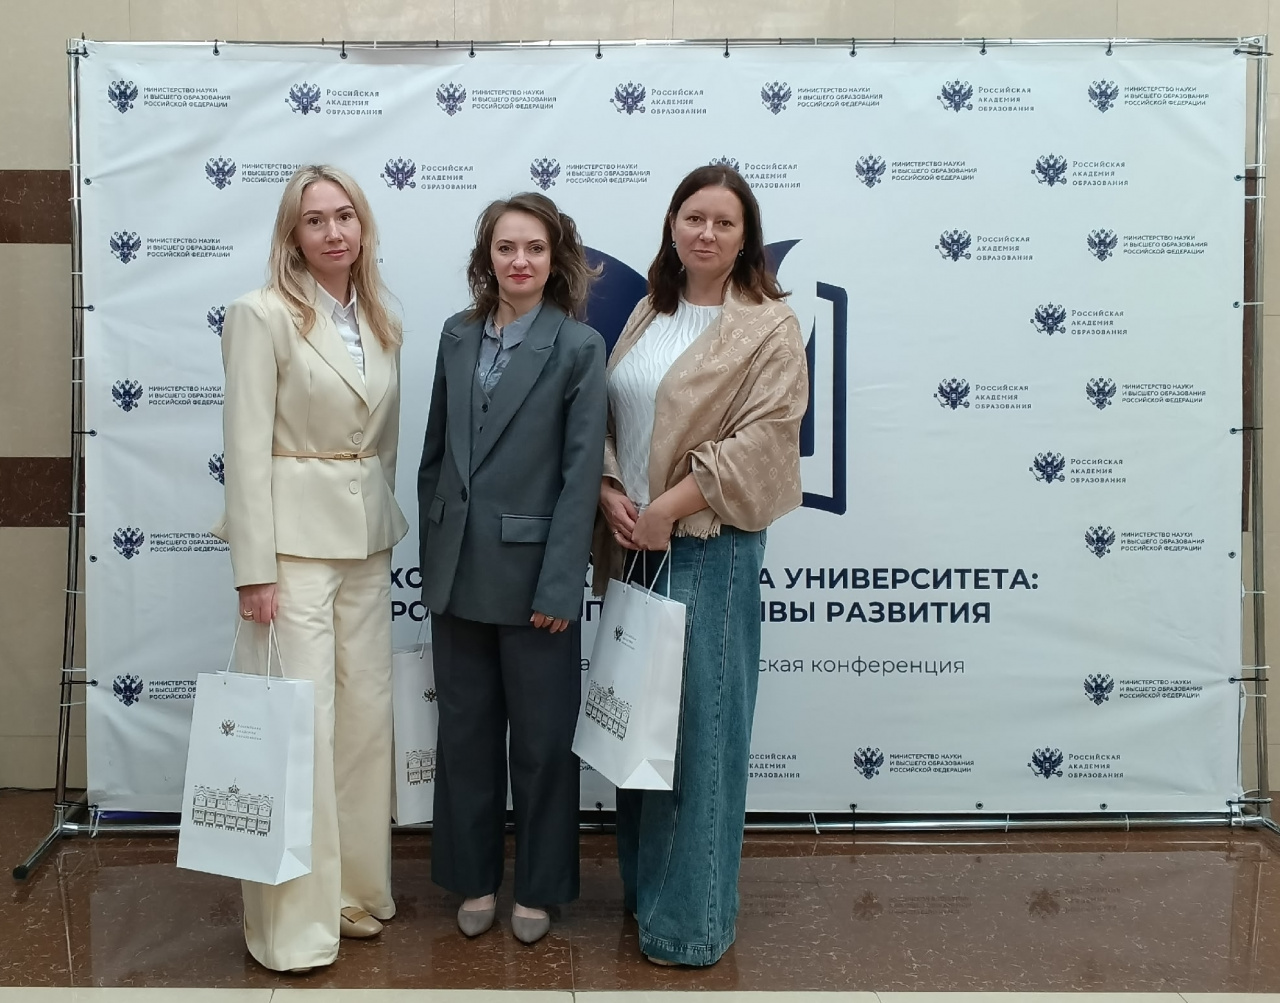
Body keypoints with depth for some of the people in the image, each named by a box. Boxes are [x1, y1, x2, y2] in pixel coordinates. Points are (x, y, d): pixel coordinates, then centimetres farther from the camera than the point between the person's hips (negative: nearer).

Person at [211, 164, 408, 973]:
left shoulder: (382, 323, 10)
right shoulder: (263, 315, -9)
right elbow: (246, 447, -13)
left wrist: (385, 520, 12)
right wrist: (254, 568, -16)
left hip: (368, 539, 6)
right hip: (294, 536, -6)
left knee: (368, 713, 11)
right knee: (301, 719, -4)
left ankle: (357, 888, 26)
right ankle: (294, 920, 10)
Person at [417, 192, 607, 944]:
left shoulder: (579, 346, -7)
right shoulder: (458, 336, 7)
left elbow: (582, 471, -11)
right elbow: (436, 451, 11)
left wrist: (559, 584, -15)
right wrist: (433, 549, 8)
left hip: (532, 571, -4)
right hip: (459, 571, 4)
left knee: (542, 739, 9)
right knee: (466, 731, 14)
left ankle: (539, 888, 26)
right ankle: (475, 879, 30)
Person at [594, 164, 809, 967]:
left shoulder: (768, 325, -5)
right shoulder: (648, 315, 14)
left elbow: (764, 435, -14)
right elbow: (605, 415, 14)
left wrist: (669, 506, -16)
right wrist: (610, 493, -4)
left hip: (708, 546, -6)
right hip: (632, 542, 6)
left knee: (699, 727, -1)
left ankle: (691, 918, 13)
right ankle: (641, 884, 30)